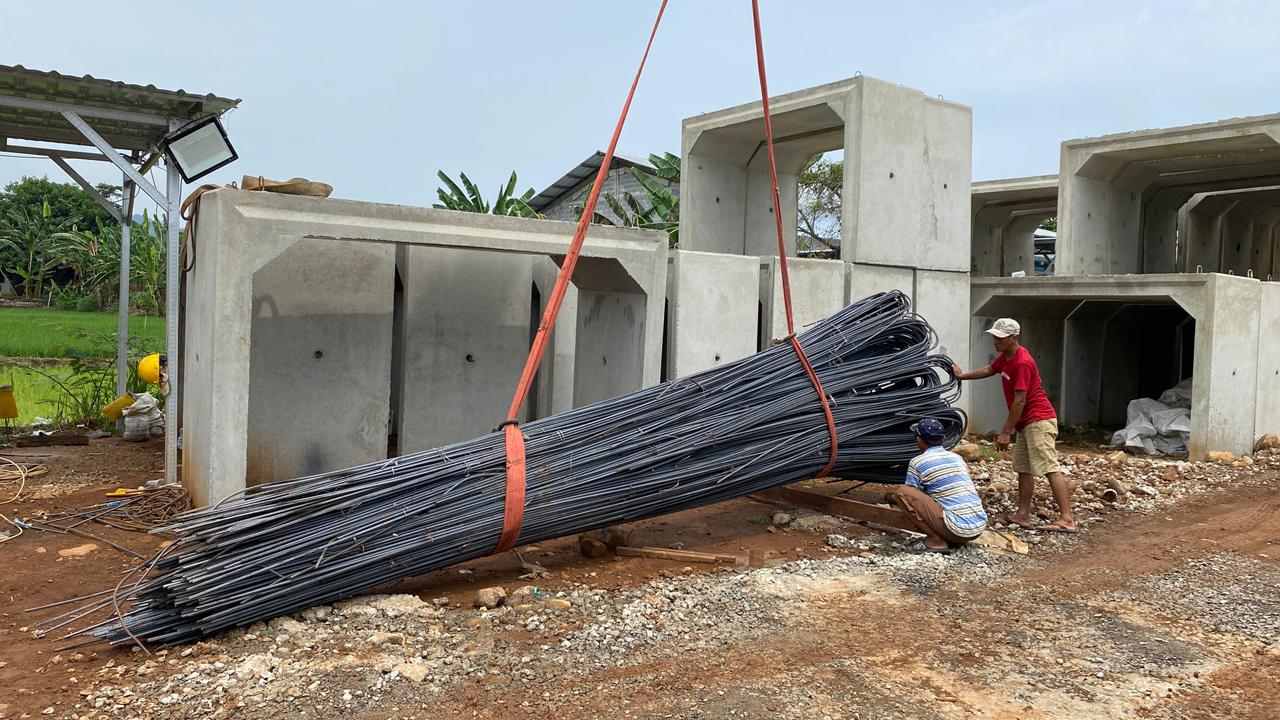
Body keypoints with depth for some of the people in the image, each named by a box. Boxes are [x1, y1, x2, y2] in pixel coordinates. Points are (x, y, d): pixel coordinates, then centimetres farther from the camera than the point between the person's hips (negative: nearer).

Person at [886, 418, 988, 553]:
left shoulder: (918, 462, -2)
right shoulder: (957, 458, 17)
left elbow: (911, 495, 9)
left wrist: (891, 498, 31)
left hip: (957, 529, -7)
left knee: (902, 492, -3)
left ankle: (935, 541, -4)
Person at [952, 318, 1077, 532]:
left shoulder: (1022, 362, -20)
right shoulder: (1006, 356, 9)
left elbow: (1019, 401, -21)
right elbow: (989, 370, 32)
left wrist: (1005, 432, -18)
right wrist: (963, 376, 42)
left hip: (1039, 420, -11)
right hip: (1026, 423, 11)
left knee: (1050, 468, -13)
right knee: (1023, 469, 11)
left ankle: (1066, 518, -15)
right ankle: (1023, 515, 16)